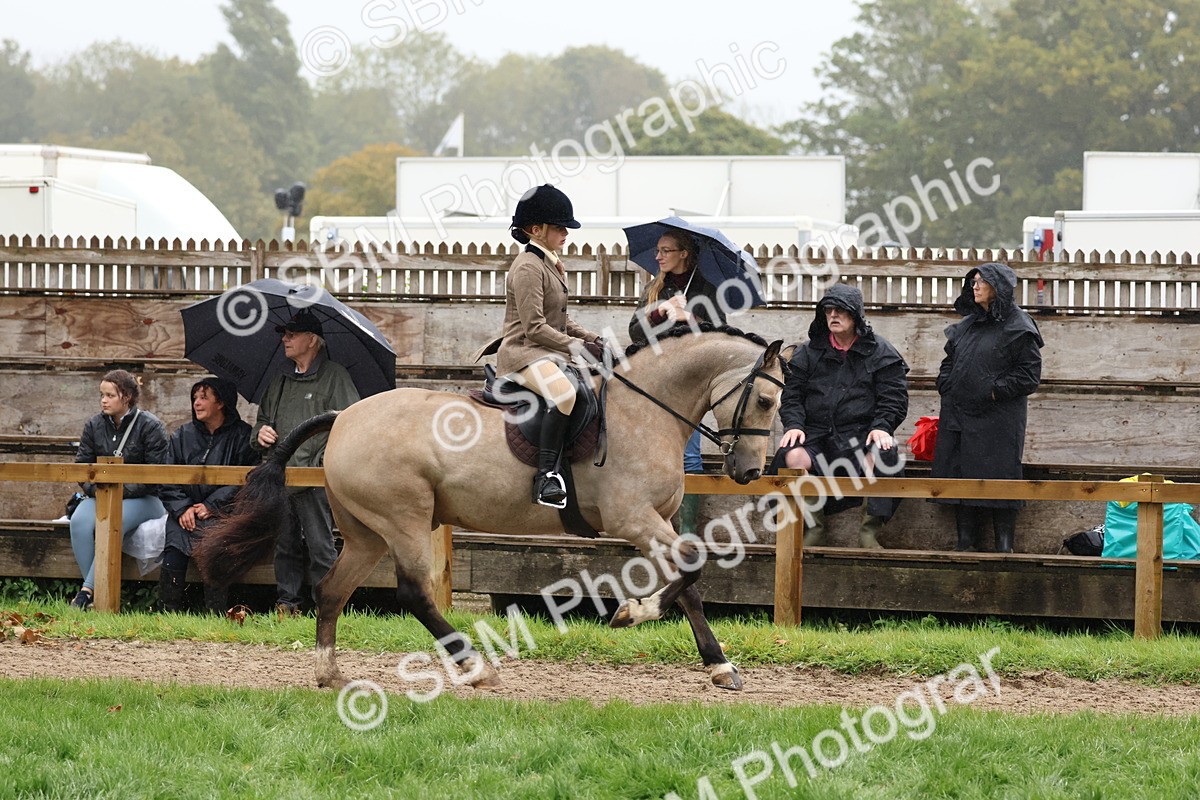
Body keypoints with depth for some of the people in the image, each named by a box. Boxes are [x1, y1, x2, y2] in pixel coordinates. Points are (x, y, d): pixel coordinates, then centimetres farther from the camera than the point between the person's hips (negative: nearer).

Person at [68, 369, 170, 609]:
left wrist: (123, 490, -16)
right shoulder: (94, 425, 11)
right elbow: (81, 465, 8)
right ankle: (98, 591, -30)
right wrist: (96, 490, -11)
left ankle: (88, 590, -39)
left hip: (142, 499, -4)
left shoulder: (150, 426, -4)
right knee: (80, 522, -30)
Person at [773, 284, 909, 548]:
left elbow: (894, 398, 3)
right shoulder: (809, 352, 15)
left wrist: (881, 427, -15)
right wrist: (793, 424, -6)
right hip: (817, 434, 2)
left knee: (883, 455, -36)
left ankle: (870, 530, -23)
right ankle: (814, 526, -13)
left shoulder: (880, 352, 8)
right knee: (793, 456, -30)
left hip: (861, 435, -2)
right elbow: (792, 395, 13)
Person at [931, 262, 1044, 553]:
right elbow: (949, 362, 25)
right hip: (960, 415, 7)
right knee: (961, 475, 5)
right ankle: (965, 541, 11)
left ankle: (1004, 544, -3)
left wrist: (995, 391, -13)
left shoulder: (1018, 328, -5)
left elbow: (1029, 373, -9)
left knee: (998, 476, -7)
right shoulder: (966, 326, 17)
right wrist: (948, 388, 7)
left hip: (998, 418, -7)